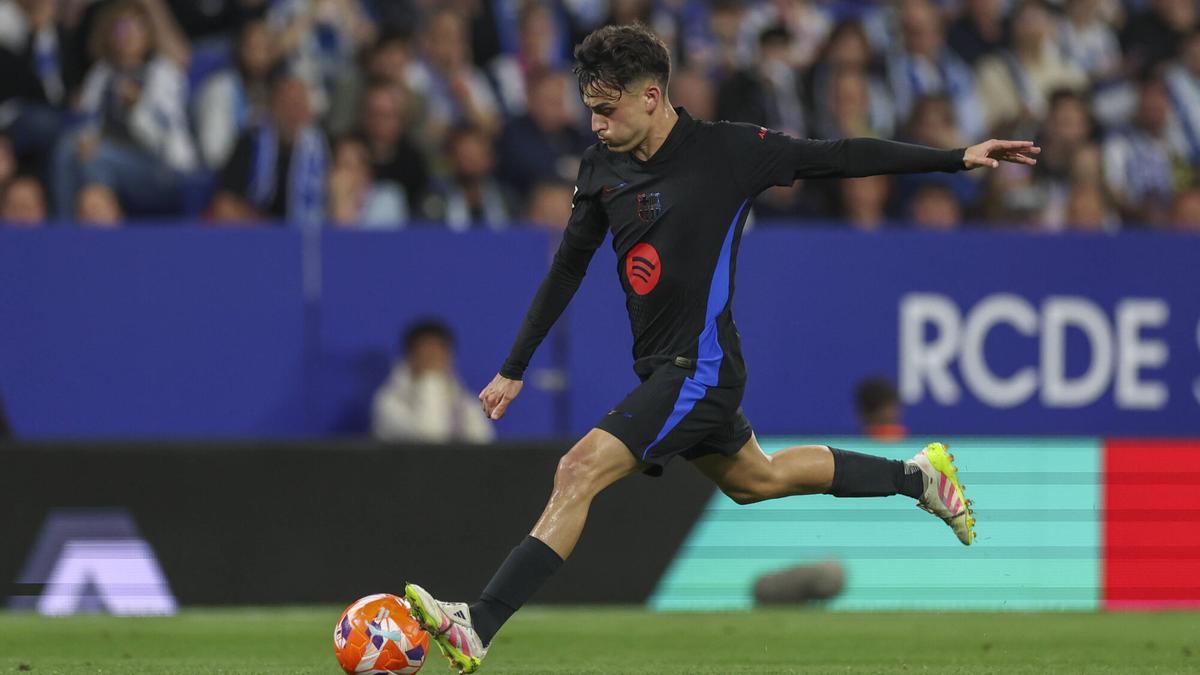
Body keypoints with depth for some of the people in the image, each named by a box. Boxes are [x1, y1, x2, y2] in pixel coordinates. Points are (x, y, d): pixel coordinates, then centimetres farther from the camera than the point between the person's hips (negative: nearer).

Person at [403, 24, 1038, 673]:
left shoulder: (725, 150, -14)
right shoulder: (602, 165, 3)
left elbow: (841, 157, -4)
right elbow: (566, 270, 14)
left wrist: (959, 157, -4)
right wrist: (513, 370, 16)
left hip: (700, 370, -8)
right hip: (660, 371, 8)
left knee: (578, 471, -21)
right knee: (757, 479, 26)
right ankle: (920, 476, 44)